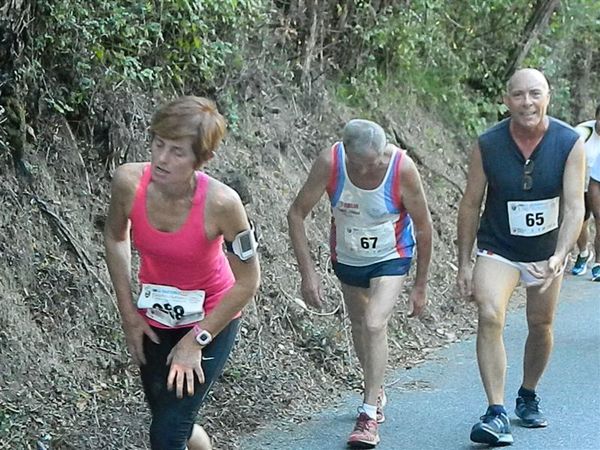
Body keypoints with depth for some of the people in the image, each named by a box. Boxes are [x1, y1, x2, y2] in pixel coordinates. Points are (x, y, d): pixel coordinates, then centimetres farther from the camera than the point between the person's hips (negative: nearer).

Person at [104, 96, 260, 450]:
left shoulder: (220, 202, -32)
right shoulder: (129, 181, -22)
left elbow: (248, 281, -19)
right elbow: (115, 237, 0)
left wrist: (196, 340, -15)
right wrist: (129, 313, 0)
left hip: (211, 318, -4)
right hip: (154, 319, 4)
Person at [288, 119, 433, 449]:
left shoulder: (403, 168, -29)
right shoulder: (329, 163, -28)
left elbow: (423, 226, -15)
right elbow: (296, 214, -18)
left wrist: (421, 285, -9)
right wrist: (307, 273, -23)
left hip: (391, 257, -3)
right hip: (347, 257, 3)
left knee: (375, 325, -20)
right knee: (359, 327, 17)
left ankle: (370, 414, -14)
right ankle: (376, 391, 42)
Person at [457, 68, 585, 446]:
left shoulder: (570, 143, -16)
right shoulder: (487, 145, -16)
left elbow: (574, 206, -20)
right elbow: (470, 205, -6)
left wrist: (559, 256, -34)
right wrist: (465, 263, -6)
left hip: (548, 252, 2)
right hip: (497, 248, -2)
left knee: (541, 325, 15)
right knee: (490, 317, -22)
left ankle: (528, 397, 40)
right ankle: (497, 414, -23)